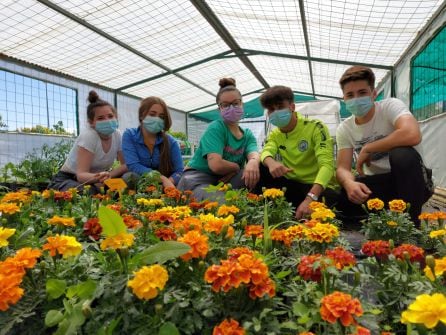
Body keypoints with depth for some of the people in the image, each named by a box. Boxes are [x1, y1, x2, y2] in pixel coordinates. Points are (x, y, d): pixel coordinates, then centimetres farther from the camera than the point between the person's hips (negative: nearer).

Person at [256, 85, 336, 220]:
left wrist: (310, 198, -40)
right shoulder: (274, 134, 6)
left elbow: (327, 165, -24)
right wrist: (271, 162, -42)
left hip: (315, 187, -4)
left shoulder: (315, 127, -13)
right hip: (291, 185, 4)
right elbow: (266, 152, -15)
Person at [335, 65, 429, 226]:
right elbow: (342, 168, -9)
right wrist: (349, 183, -34)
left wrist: (367, 149, -24)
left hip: (409, 180, -2)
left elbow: (412, 135, -35)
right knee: (341, 199, -27)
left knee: (402, 154, -35)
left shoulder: (390, 106, -14)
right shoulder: (344, 129, -2)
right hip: (376, 184, 3)